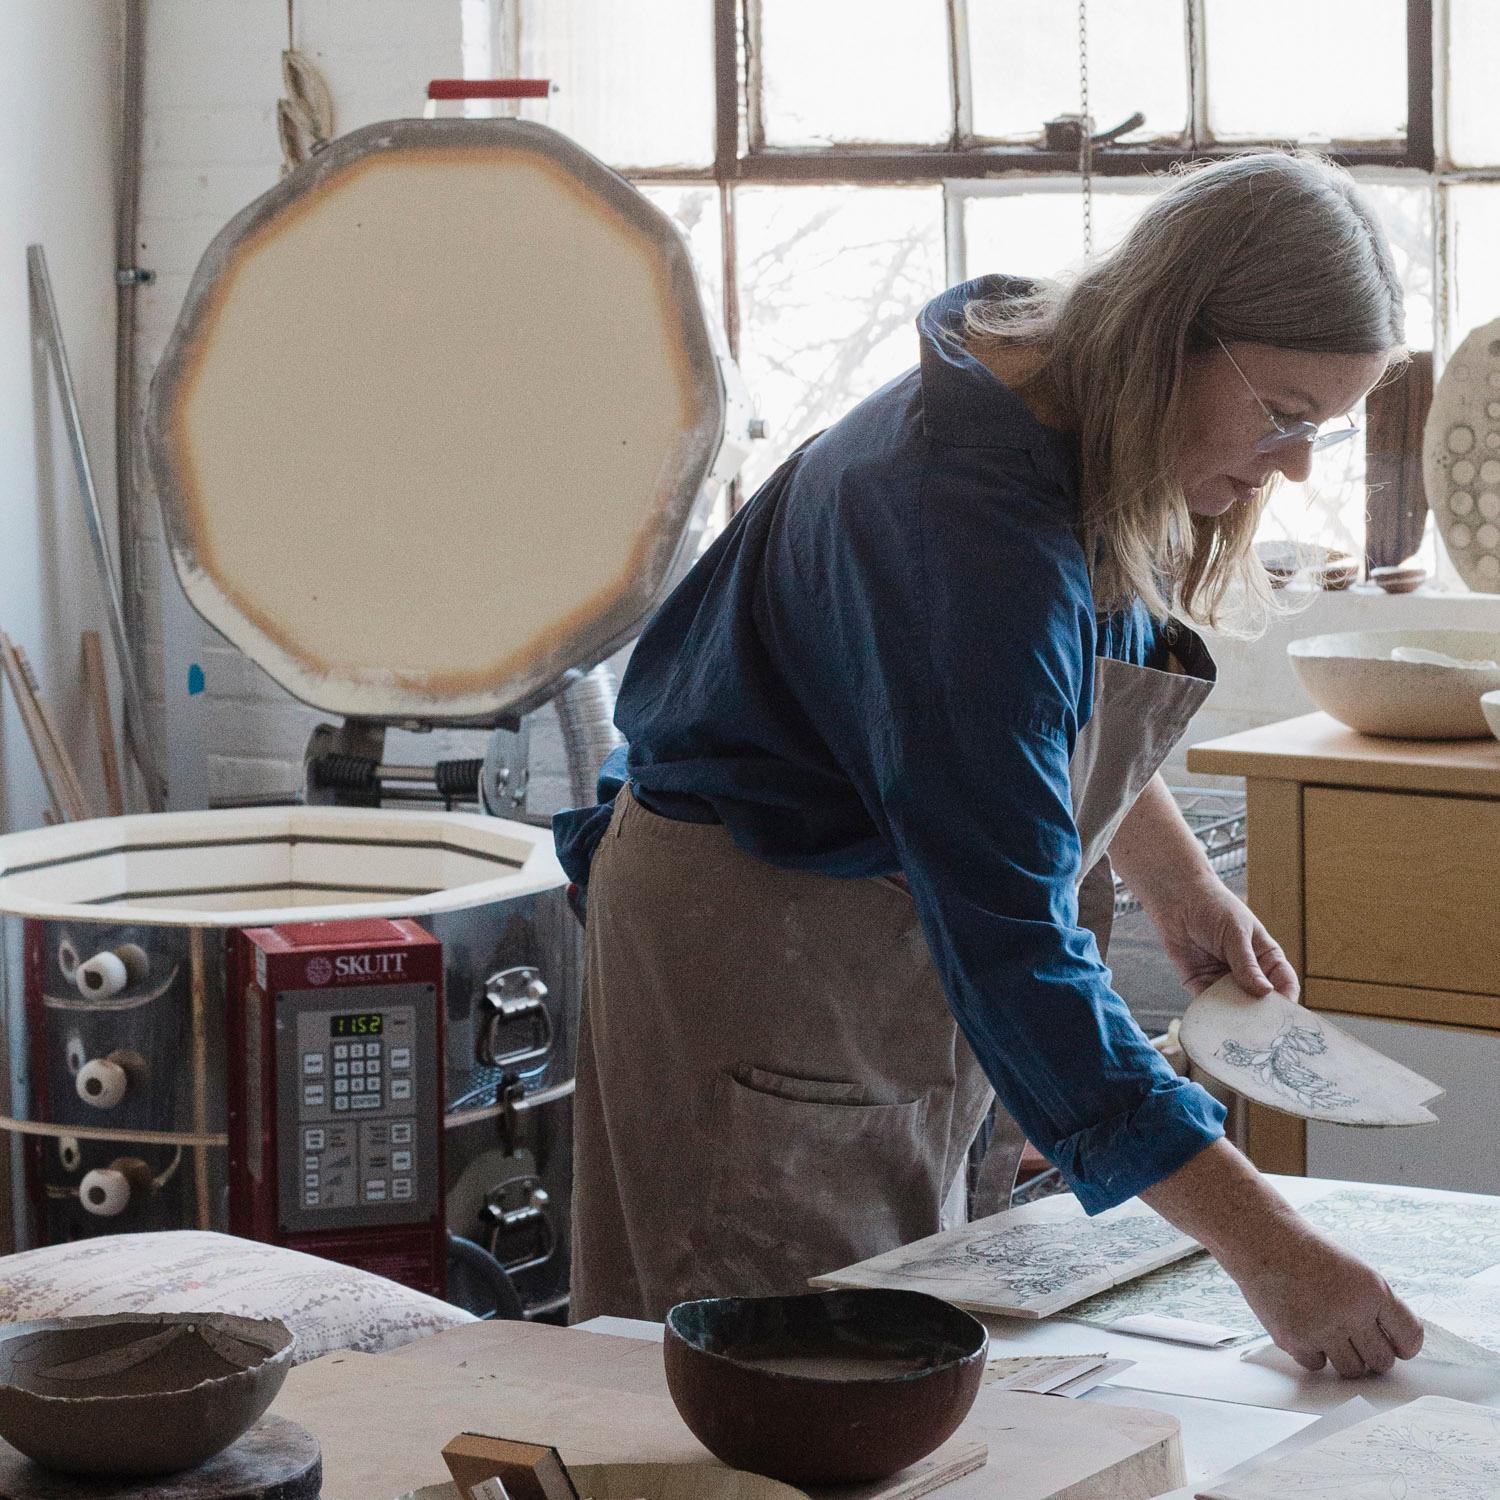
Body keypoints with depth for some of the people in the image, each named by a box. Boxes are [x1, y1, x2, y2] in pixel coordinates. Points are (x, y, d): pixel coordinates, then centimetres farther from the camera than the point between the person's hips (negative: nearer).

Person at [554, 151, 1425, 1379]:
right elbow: (1016, 951, -38)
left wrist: (1179, 879, 8)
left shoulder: (1075, 428, -4)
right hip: (763, 941, -10)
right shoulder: (974, 537, -34)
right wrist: (1266, 1251, -40)